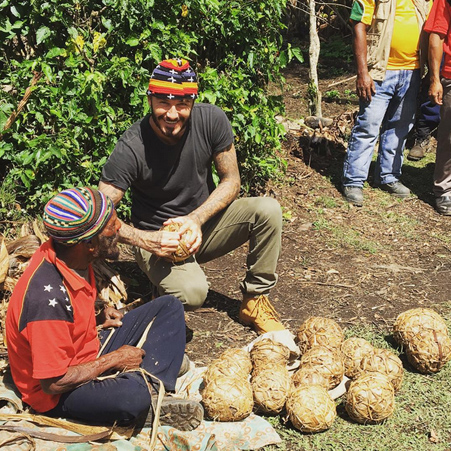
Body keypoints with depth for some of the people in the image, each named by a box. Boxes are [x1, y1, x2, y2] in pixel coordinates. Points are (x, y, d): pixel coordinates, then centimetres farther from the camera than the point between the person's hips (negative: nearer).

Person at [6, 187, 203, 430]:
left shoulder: (69, 254, -6)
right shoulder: (48, 295, -33)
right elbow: (53, 383, -28)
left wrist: (96, 318, -1)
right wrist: (115, 360, -18)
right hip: (58, 394, -9)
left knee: (169, 307, 5)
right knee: (133, 396, -40)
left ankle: (148, 382, -14)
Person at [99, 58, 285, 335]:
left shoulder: (211, 120, -14)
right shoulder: (131, 148, -23)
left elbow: (231, 181, -5)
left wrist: (196, 218, -21)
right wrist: (143, 239, -36)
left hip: (205, 222, 4)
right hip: (159, 239, -4)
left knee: (268, 210, -21)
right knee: (192, 291, -34)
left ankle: (255, 300, -4)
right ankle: (164, 290, 5)